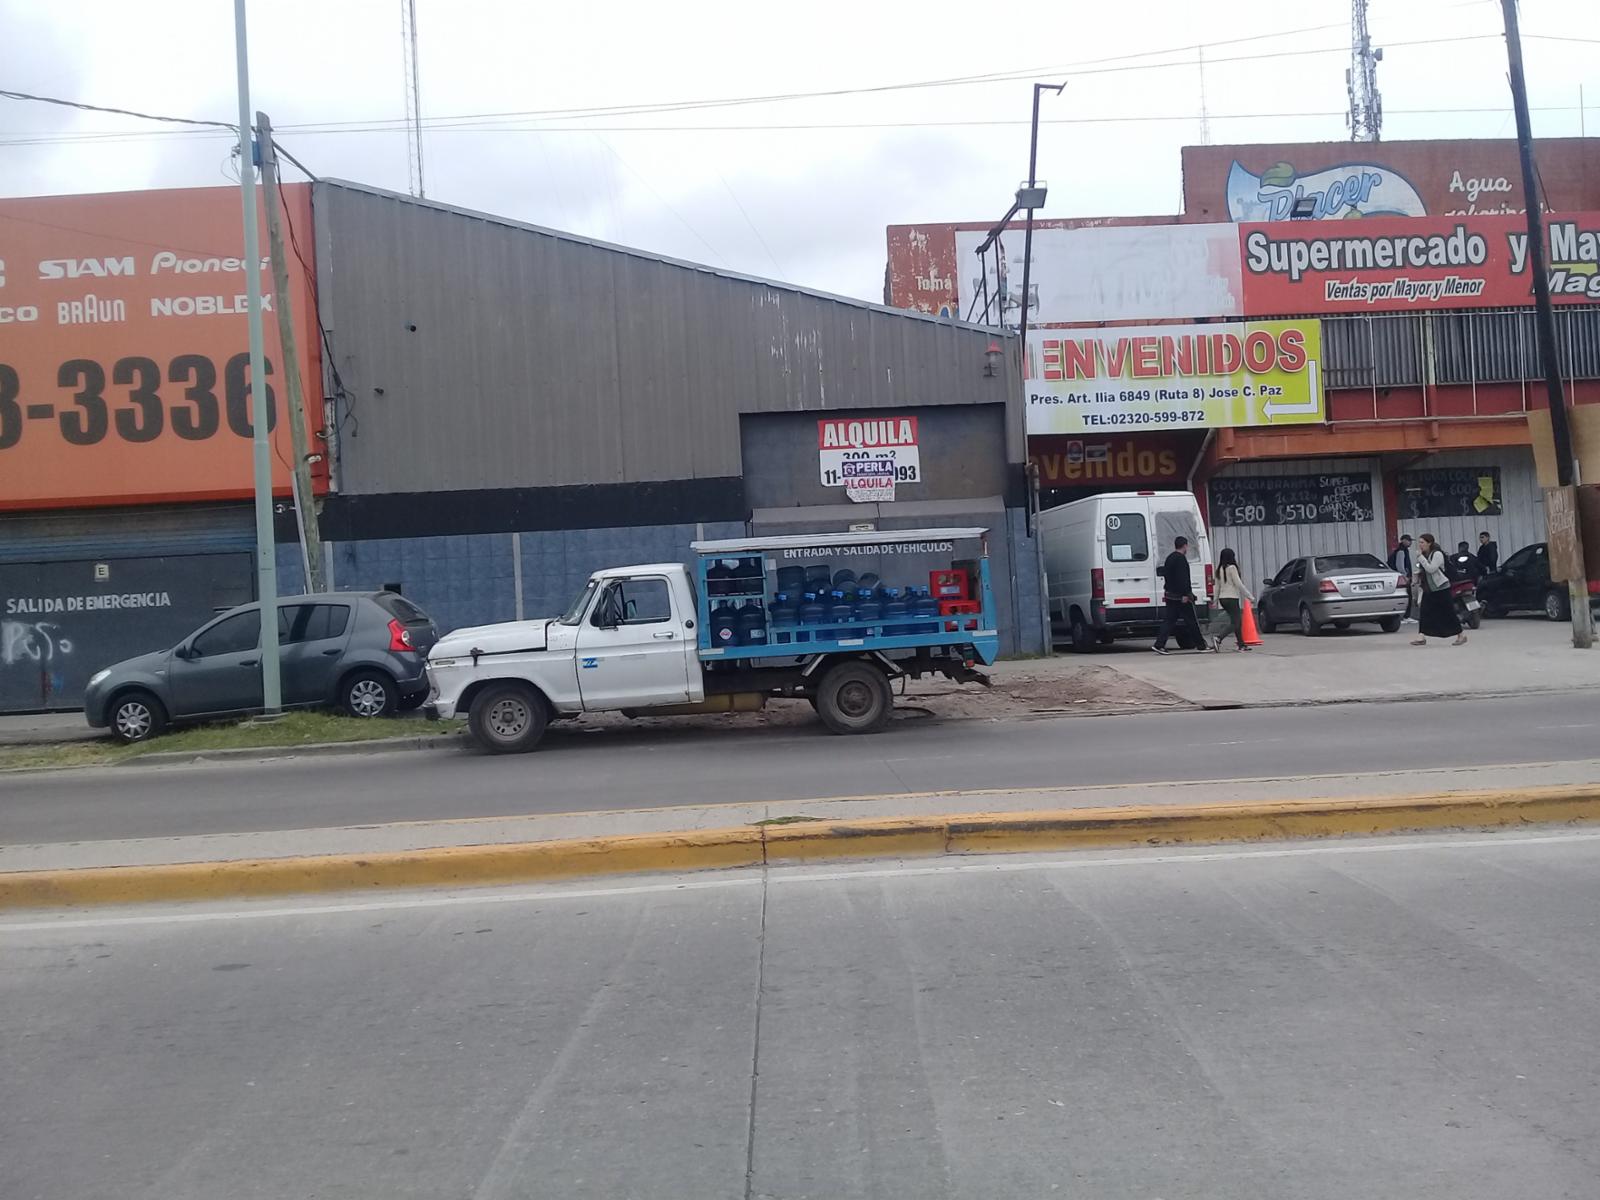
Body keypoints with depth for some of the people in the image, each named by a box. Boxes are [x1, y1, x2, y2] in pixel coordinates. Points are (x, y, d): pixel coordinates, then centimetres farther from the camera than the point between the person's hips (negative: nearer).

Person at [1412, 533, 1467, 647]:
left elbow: (1431, 569, -25)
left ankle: (1461, 635, 11)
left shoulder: (1437, 554, -13)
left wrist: (1420, 556, -25)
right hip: (1428, 589, 7)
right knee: (1423, 612, -4)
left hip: (1441, 588, -7)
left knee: (1448, 613, -2)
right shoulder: (1424, 555, 10)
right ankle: (1422, 637, -4)